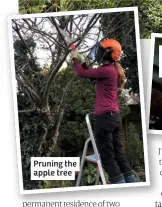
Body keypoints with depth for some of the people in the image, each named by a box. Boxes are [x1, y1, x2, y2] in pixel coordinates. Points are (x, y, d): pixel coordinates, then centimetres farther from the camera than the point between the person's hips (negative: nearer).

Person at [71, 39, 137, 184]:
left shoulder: (107, 70, -15)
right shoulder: (112, 70, 14)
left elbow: (82, 73, -13)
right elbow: (90, 74, 25)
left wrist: (75, 59, 3)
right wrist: (81, 61, 19)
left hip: (105, 116, -9)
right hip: (114, 116, 9)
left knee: (107, 155, -3)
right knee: (117, 152, 14)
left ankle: (119, 183, -2)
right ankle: (131, 181, 16)